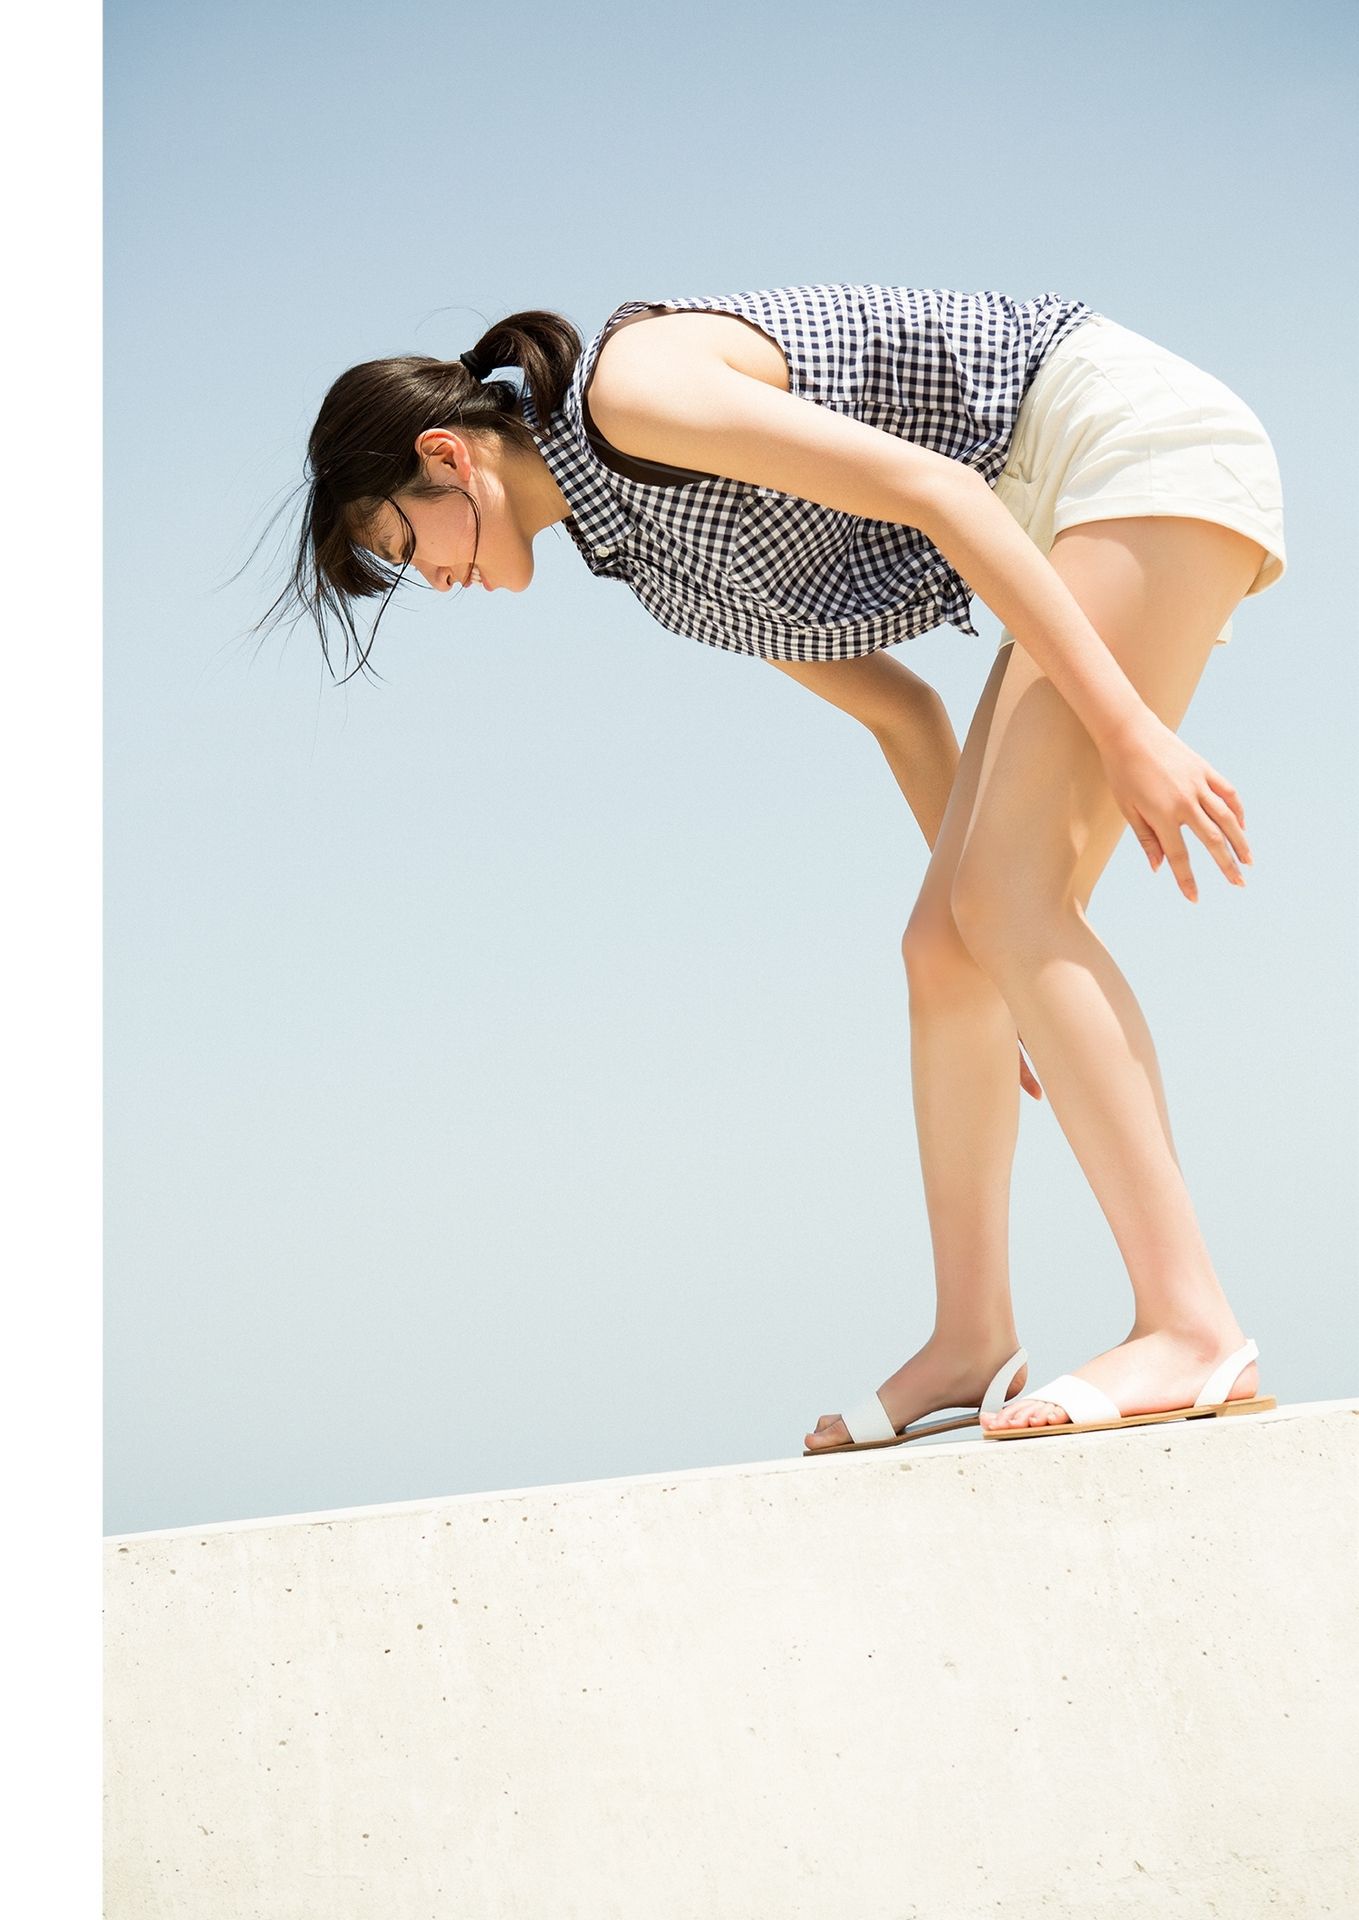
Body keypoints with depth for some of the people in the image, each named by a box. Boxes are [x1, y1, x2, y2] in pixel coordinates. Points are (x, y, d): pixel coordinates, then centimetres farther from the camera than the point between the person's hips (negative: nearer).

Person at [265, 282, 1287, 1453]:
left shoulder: (631, 384, -16)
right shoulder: (647, 551, 13)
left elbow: (936, 492, -23)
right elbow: (900, 708, 19)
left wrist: (1126, 728, -28)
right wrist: (975, 905, 17)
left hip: (1143, 439, -9)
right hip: (1082, 514, 9)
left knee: (1007, 904, -20)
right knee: (946, 946, 5)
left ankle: (1192, 1325, -25)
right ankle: (973, 1341, 9)